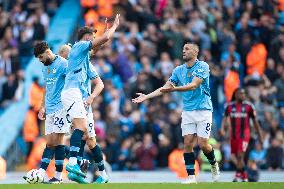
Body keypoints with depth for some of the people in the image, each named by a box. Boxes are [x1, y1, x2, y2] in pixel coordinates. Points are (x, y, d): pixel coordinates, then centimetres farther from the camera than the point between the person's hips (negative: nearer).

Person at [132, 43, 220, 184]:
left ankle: (214, 164, 21)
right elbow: (165, 88, 10)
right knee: (187, 143, -5)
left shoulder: (202, 66, -9)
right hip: (187, 111, 5)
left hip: (203, 110, -5)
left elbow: (194, 85, -23)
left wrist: (174, 89, -36)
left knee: (202, 143, -8)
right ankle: (191, 176, -2)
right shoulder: (178, 70, 9)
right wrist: (146, 97, 1)